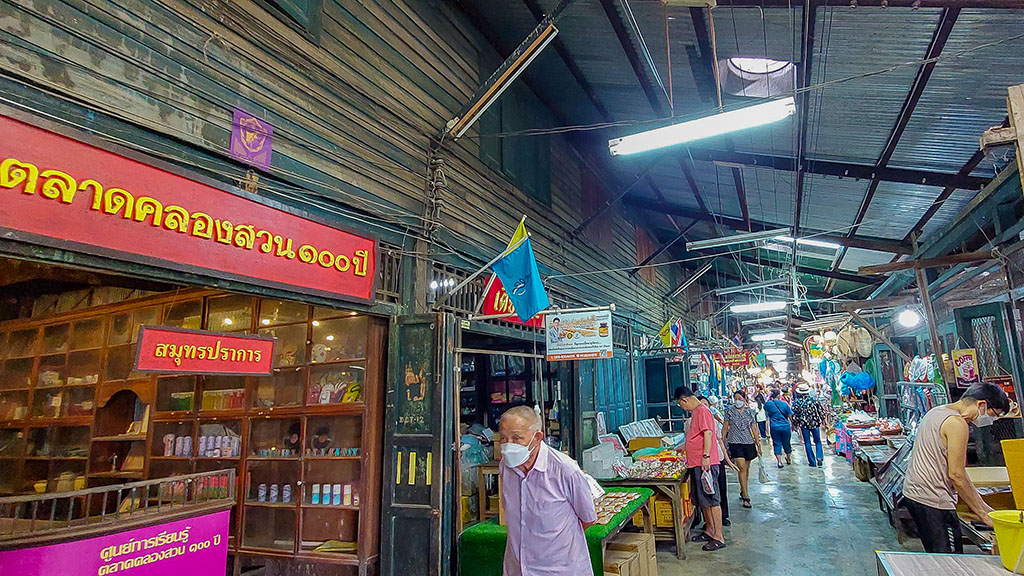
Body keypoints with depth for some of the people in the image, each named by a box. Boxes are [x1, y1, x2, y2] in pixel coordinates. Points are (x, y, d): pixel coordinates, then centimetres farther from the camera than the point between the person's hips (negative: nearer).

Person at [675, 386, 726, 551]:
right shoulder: (696, 412, 17)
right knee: (702, 500, 17)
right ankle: (709, 531, 28)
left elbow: (708, 434, -22)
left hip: (706, 463, -10)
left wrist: (706, 456, -28)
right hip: (696, 463, 10)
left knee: (712, 500, -4)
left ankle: (718, 538, 1)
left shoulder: (703, 411, -13)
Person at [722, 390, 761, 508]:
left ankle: (742, 491, 30)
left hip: (749, 442, 3)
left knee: (746, 468, 10)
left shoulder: (750, 412, 6)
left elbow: (754, 429, 8)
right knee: (741, 467, -13)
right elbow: (725, 427, 4)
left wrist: (758, 445, 6)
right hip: (735, 442, -3)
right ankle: (745, 496, -9)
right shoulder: (729, 411, 1)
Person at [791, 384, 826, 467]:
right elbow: (821, 412, 1)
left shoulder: (796, 402, -7)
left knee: (807, 443, 9)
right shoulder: (814, 400, -4)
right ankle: (819, 457, -6)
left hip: (804, 425, -1)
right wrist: (823, 421, 14)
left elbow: (794, 416, -6)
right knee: (818, 441, 16)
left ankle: (812, 462, 11)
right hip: (815, 423, 1)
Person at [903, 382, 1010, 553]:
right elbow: (956, 475, -18)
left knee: (935, 559, 16)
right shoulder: (957, 424, -16)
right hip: (933, 502, -10)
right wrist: (983, 514, -8)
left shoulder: (936, 411, 13)